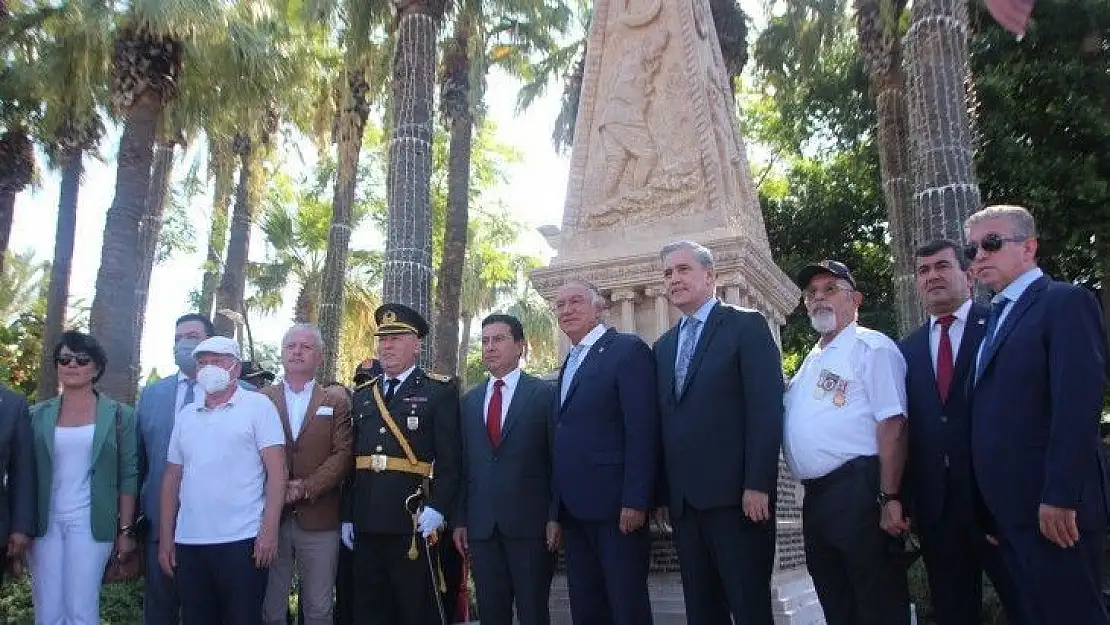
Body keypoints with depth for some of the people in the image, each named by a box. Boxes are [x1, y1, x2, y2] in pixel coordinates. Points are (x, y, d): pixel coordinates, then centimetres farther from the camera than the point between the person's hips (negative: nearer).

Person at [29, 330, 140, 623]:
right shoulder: (38, 414, 7)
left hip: (89, 523, -2)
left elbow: (128, 476, 1)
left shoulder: (118, 415, 1)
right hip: (45, 523, 3)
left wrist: (125, 530, -3)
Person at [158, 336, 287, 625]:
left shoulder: (258, 406, -1)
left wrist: (269, 531, -14)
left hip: (241, 541, -5)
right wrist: (165, 538, 11)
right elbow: (172, 478, 16)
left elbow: (276, 471, -7)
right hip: (188, 543, 5)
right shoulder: (186, 415, 14)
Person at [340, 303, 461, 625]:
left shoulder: (440, 390, 0)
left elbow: (449, 458, -7)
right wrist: (347, 516, 10)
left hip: (413, 525, -5)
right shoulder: (362, 395, 16)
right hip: (366, 526, 5)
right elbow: (353, 459, 15)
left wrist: (436, 508, -17)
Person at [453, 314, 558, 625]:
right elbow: (464, 463, 12)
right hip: (481, 526, 4)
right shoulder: (469, 401, 13)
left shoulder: (544, 394, -1)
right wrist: (460, 519, 8)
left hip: (529, 521, -4)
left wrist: (555, 517, -8)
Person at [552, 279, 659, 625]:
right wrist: (558, 510, 11)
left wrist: (635, 501, -21)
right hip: (574, 510, 8)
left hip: (616, 506, -8)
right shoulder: (569, 364, 20)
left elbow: (642, 430, -14)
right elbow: (566, 435, 17)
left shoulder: (628, 349, -5)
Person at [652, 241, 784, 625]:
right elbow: (665, 422, 15)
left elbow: (766, 409, -10)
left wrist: (757, 485, -17)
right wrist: (664, 494, 9)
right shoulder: (663, 346, 19)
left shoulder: (747, 326, 0)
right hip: (683, 501, 6)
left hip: (736, 496, -6)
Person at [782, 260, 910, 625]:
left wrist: (890, 498, -19)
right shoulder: (812, 360, 21)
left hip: (858, 493, -8)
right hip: (815, 496, 8)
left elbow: (892, 425, -14)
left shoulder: (872, 348, -4)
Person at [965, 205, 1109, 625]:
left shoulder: (1066, 302, -7)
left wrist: (1060, 497, -23)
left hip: (1052, 509, -8)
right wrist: (990, 508, 10)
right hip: (1006, 508, 8)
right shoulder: (996, 316, 18)